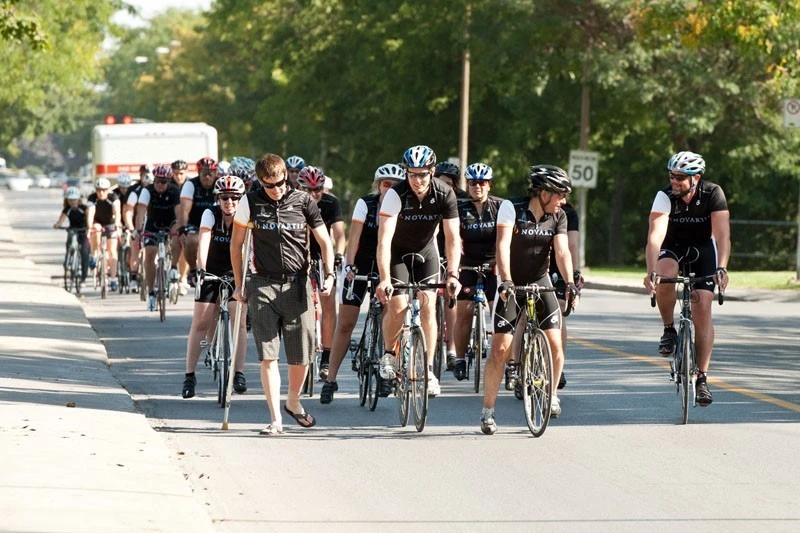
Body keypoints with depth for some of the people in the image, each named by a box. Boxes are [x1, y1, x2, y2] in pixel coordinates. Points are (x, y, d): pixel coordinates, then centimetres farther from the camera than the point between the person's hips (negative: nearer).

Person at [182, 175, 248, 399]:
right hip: (211, 271, 0)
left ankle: (239, 374, -9)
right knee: (200, 323, -2)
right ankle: (189, 376, 5)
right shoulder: (211, 215, -18)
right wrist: (201, 268, -45)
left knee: (239, 320, -14)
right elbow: (204, 241, -30)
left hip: (236, 272, 0)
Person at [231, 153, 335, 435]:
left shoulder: (303, 201, 1)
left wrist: (328, 274, -7)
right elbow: (236, 243, 10)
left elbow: (324, 241, 6)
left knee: (301, 355, 3)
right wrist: (239, 284, 8)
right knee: (268, 355, -7)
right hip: (264, 285, -1)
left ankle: (293, 402, 31)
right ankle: (276, 419, -5)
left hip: (297, 284, 1)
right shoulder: (250, 203, 0)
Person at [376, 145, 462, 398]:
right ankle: (388, 354, 11)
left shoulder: (445, 194, -22)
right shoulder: (396, 195, -30)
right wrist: (384, 279, -45)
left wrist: (453, 275, -33)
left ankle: (428, 369, -3)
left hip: (425, 251, 2)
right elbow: (384, 239, -36)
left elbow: (452, 238, -21)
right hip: (398, 252, -2)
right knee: (397, 306, -15)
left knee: (428, 307, -10)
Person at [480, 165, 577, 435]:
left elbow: (562, 251, -14)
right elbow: (503, 245, -27)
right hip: (512, 284, -3)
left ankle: (551, 394, 15)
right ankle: (487, 412, 2)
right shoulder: (512, 208, -16)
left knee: (555, 343, -11)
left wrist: (569, 282, -31)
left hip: (540, 283, 3)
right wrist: (506, 280, -40)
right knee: (500, 348, -9)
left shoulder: (558, 217, -4)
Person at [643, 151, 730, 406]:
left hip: (703, 247, 0)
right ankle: (669, 329, -9)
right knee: (664, 278, -35)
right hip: (673, 246, 0)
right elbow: (655, 235, -37)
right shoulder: (665, 196, -26)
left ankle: (702, 378, -6)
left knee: (702, 310, -12)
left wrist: (721, 268, -48)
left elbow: (722, 234, -32)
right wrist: (651, 271, -52)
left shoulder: (713, 194, -24)